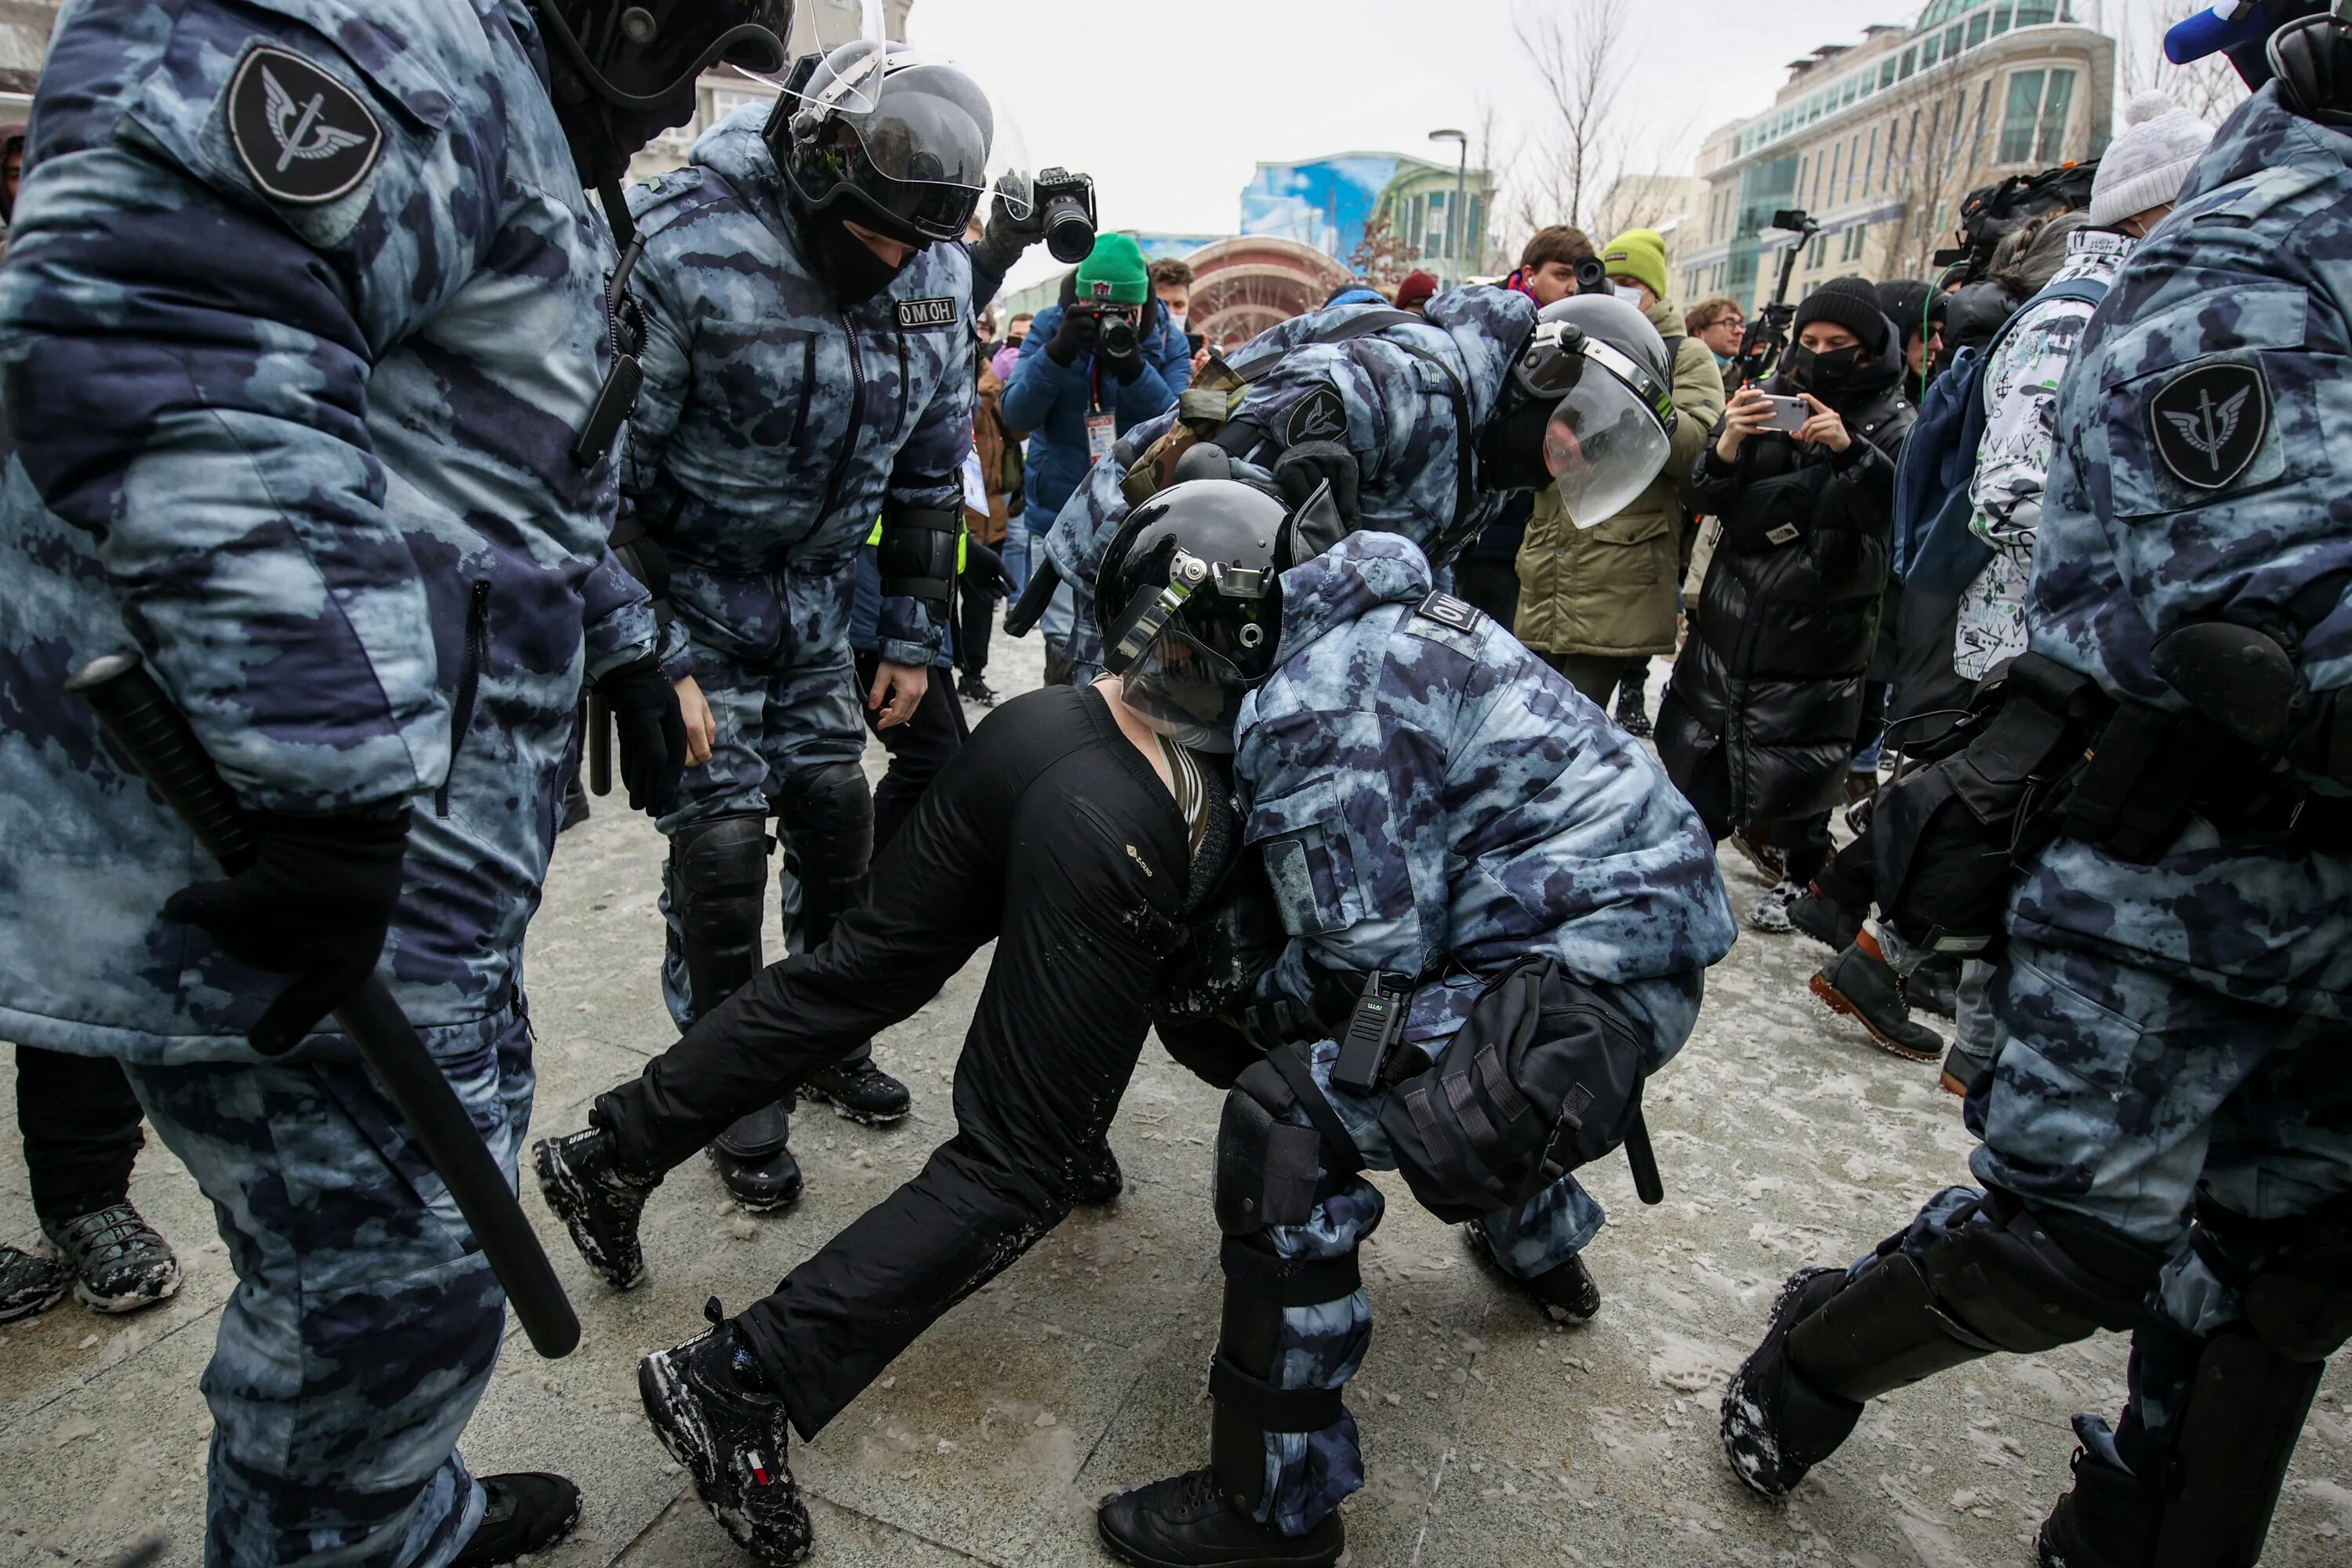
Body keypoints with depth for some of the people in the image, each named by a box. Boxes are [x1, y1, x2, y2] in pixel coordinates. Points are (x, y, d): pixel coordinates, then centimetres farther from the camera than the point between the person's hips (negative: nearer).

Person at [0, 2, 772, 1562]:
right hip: (254, 832, -11)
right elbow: (151, 300, -30)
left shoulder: (517, 136, 23)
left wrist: (624, 647, 34)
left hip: (408, 825, 11)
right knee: (386, 1283, 0)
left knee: (460, 1144, 23)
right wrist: (334, 777, -32)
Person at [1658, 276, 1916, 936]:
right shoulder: (1765, 400, 4)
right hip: (1735, 606, 3)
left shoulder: (1891, 422, -3)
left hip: (1822, 617, -3)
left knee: (1801, 750, 3)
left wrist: (1850, 449, -31)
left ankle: (1801, 873, 26)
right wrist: (1727, 446, -21)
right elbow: (1704, 497, -2)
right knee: (1698, 734, 11)